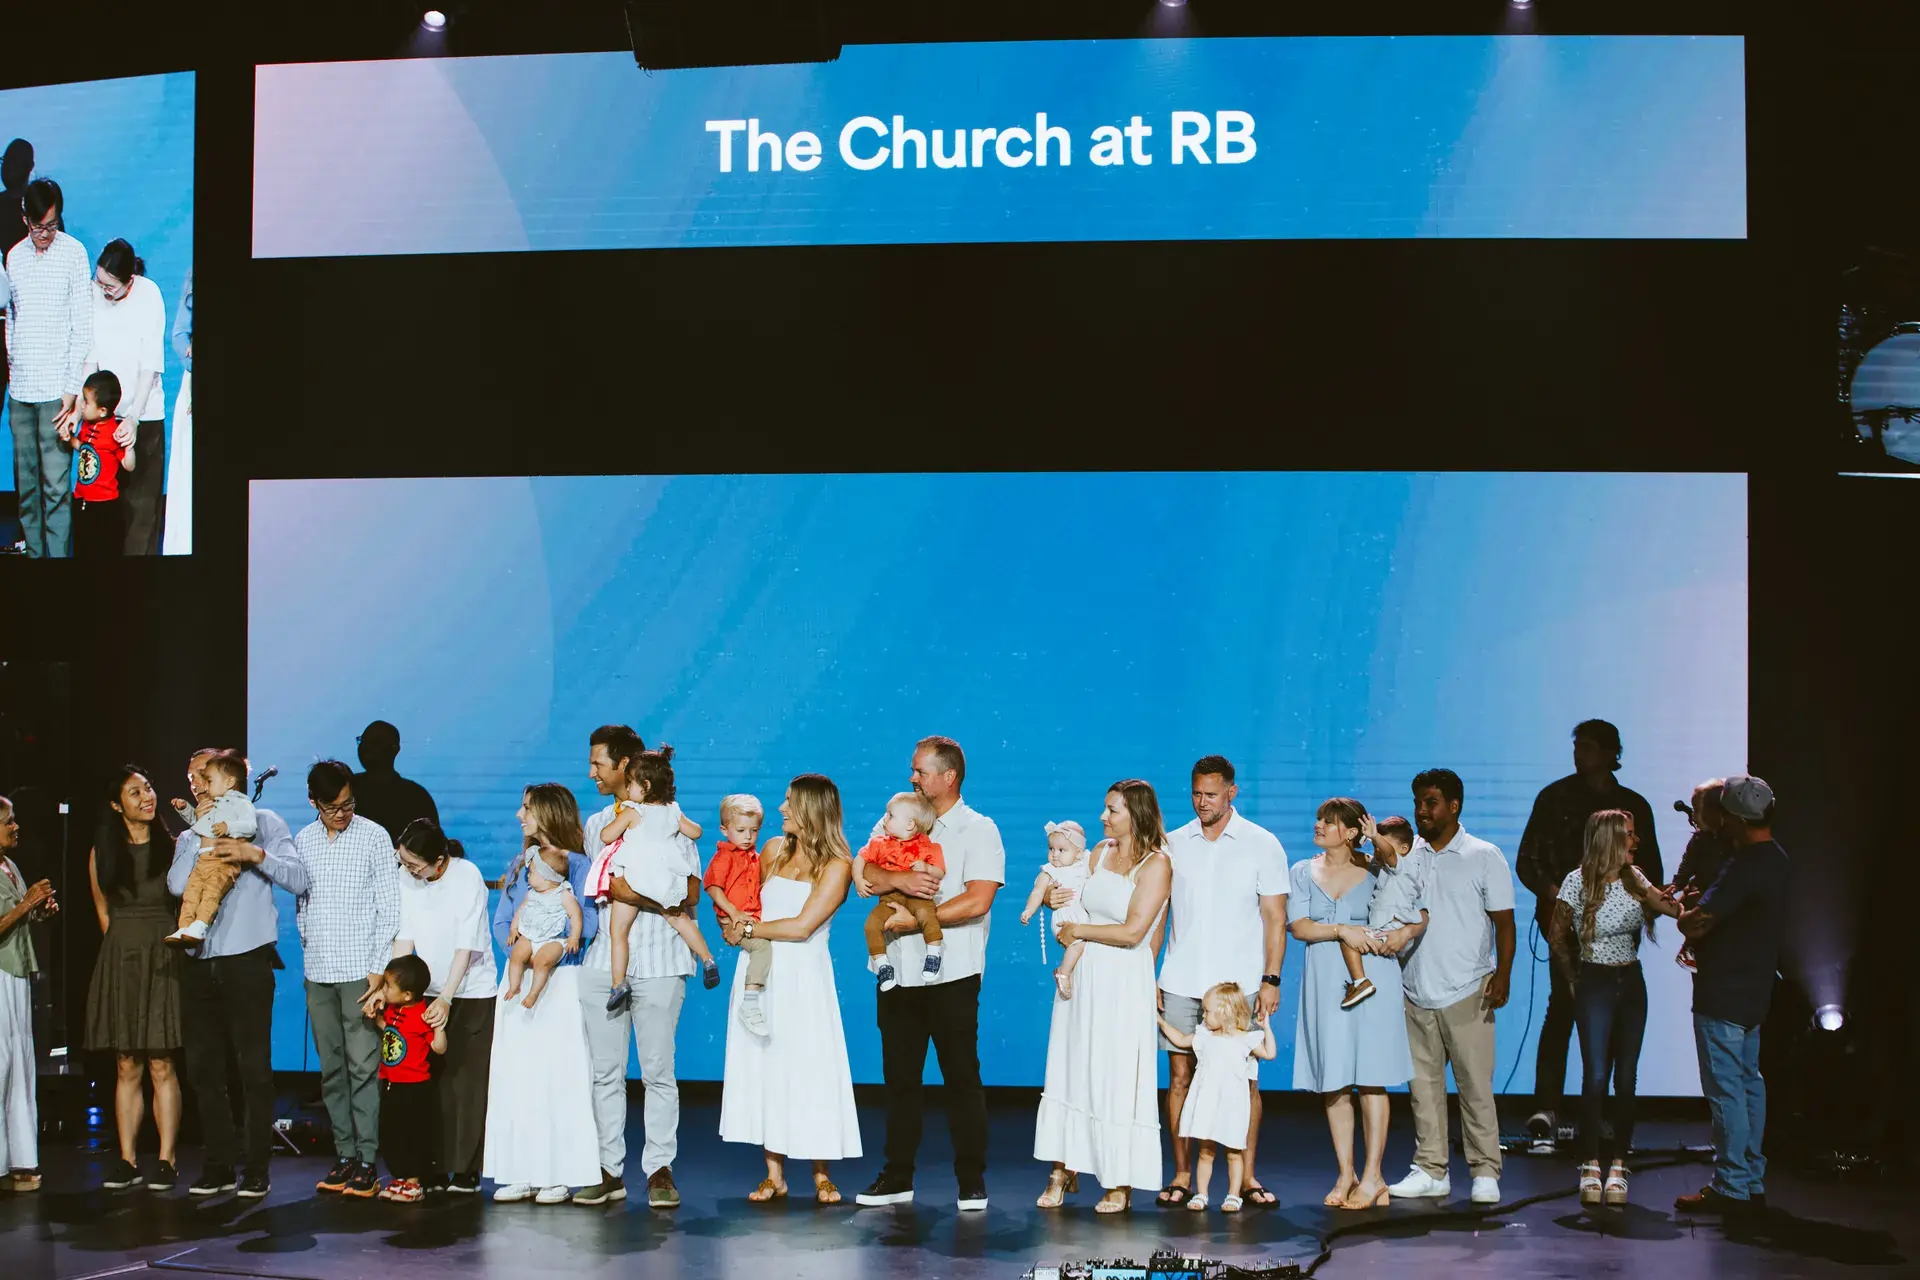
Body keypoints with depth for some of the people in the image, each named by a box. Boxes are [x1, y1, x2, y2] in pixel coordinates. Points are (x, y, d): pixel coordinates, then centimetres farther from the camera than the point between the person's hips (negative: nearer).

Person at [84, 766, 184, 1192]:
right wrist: (127, 947, 13)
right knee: (126, 1066, 4)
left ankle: (167, 1161, 0)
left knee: (161, 1065, -4)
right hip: (120, 963, 2)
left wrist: (158, 947, -1)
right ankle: (128, 1160, 9)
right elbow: (103, 910, 16)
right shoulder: (103, 852, 8)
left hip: (164, 961, -2)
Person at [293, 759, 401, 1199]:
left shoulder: (374, 837, -2)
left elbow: (389, 907, -3)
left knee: (363, 1066, -7)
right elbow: (300, 902, 18)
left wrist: (379, 968, -8)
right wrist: (308, 949, 11)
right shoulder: (303, 841, 10)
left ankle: (367, 1161, -4)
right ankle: (345, 1154, 14)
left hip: (360, 969, -4)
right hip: (317, 973, 4)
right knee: (331, 1069, 7)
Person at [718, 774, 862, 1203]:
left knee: (810, 1069, -4)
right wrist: (738, 925, 0)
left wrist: (750, 929, -5)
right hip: (760, 972, 5)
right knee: (763, 1067, 3)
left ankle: (821, 1176, 7)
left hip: (803, 977, -5)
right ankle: (774, 1175, 10)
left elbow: (802, 926, -13)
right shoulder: (774, 850, 10)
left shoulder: (836, 865, -6)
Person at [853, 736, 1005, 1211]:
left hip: (952, 975, -5)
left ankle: (972, 1182, 9)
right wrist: (899, 879, -20)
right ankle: (897, 1178, 19)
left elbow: (976, 901, -14)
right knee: (900, 1078, 10)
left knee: (961, 1078, 0)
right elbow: (864, 877, 0)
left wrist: (914, 919, -15)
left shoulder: (978, 830, -3)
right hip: (900, 974, 5)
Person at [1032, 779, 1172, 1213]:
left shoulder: (1156, 864, -9)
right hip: (1081, 977, 6)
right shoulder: (1100, 852, 9)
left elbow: (1132, 932, -16)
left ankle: (1121, 1183, 9)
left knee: (1116, 1077, -1)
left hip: (1123, 982, -6)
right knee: (1069, 1069, 7)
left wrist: (1077, 930, -9)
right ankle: (1063, 1169, 17)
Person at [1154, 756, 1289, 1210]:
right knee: (1180, 1076, 2)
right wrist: (1148, 976, 5)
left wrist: (1271, 979, -6)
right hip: (1180, 982, 2)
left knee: (1244, 1080, -1)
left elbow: (1275, 918, 1)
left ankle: (1247, 1176, 9)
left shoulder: (1262, 845, 2)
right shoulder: (1173, 844, 8)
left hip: (1239, 983, -2)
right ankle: (1181, 1177, 9)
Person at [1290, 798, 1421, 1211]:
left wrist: (1405, 933, -13)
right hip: (1325, 982, 3)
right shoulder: (1303, 873, 10)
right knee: (1333, 1081, 3)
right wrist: (1343, 931, -14)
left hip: (1370, 978, -3)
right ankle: (1345, 1175, 11)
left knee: (1370, 1076, -4)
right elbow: (1298, 926, -2)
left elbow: (1421, 913, 6)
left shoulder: (1375, 872, 3)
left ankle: (1373, 1176, -1)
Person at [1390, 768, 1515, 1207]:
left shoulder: (1484, 857, 1)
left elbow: (1504, 922, 1)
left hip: (1466, 994, -3)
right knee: (1423, 1084, 7)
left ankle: (1485, 1172, 6)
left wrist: (1502, 976, -10)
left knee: (1475, 1085, -2)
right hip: (1414, 993, 4)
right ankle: (1430, 1170, 14)